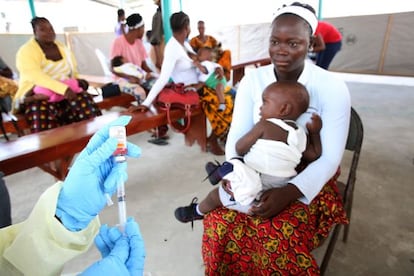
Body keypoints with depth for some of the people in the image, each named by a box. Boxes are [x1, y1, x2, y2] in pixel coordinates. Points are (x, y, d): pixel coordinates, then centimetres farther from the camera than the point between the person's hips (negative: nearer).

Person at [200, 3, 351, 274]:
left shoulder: (332, 88, -14)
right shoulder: (252, 80, -5)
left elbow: (330, 158, -16)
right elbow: (237, 134, -5)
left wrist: (289, 192, -30)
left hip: (307, 180, -2)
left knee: (278, 237, -26)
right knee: (219, 221, -18)